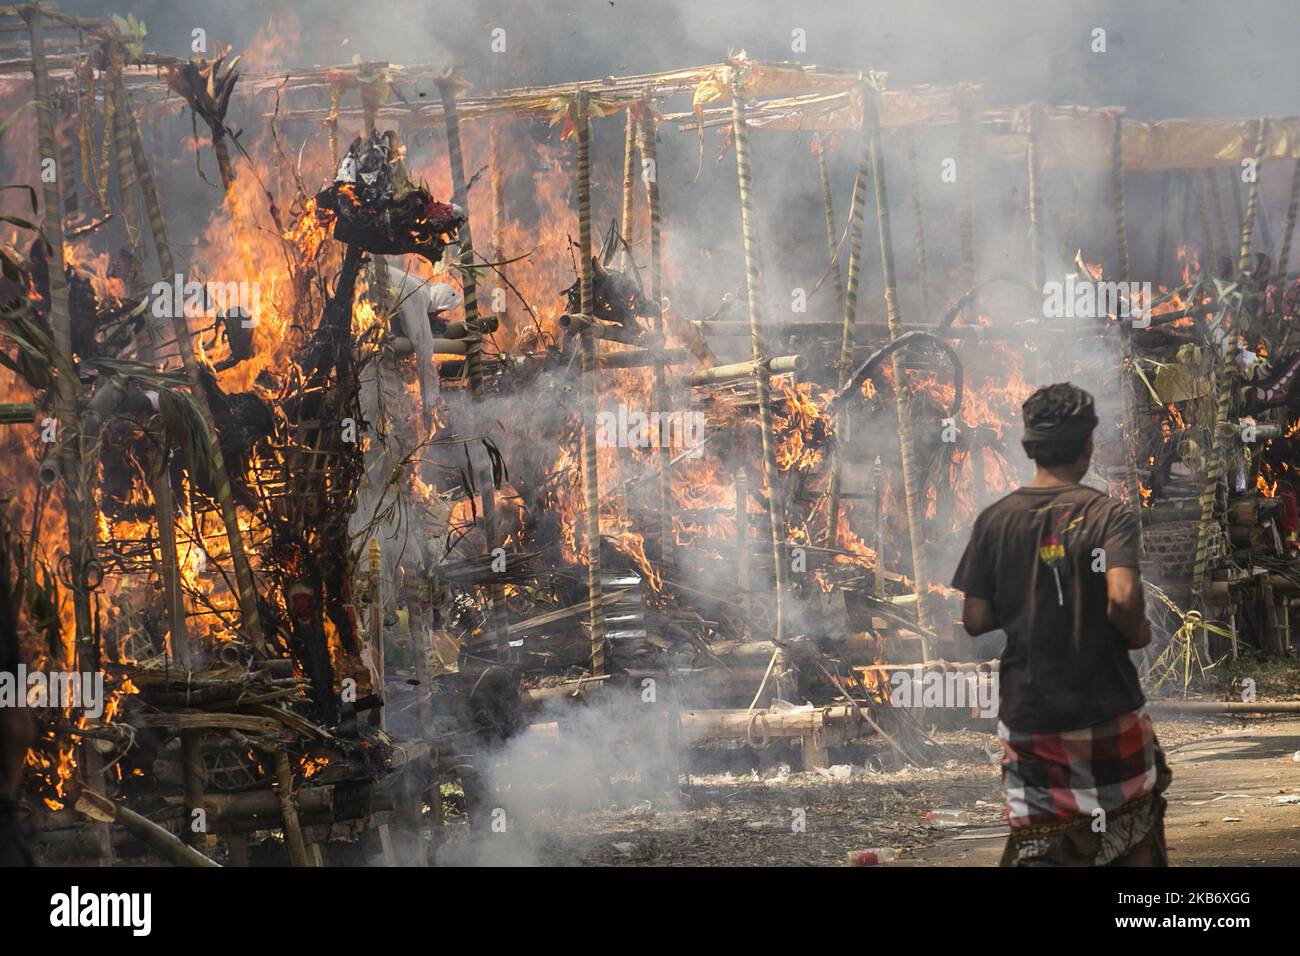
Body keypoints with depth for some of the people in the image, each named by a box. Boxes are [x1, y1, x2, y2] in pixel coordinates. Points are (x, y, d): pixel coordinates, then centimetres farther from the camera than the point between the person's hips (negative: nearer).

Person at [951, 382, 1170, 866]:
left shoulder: (995, 520, 0)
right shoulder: (1110, 515, -9)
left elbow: (975, 621, -1)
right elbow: (1122, 597, -25)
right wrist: (1136, 633, -4)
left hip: (1028, 717, 2)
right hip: (1108, 712, -2)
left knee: (1037, 847, 6)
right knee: (1133, 842, 17)